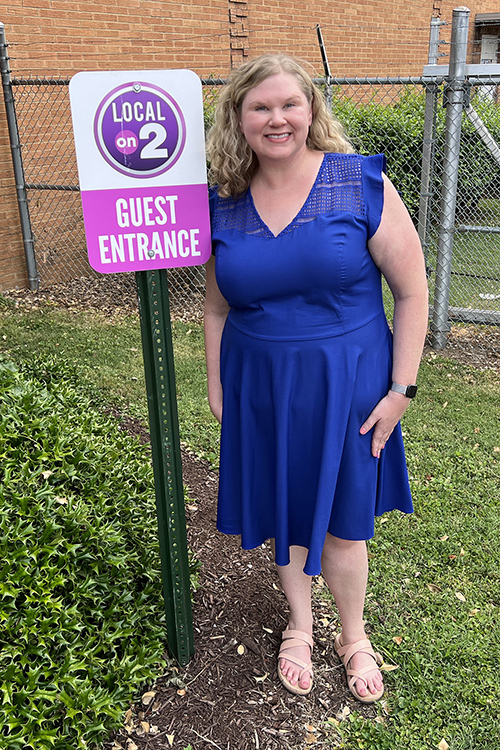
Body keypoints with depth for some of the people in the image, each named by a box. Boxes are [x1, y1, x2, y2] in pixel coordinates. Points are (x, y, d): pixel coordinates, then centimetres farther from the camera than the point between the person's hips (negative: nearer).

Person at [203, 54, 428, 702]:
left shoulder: (361, 183, -11)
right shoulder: (225, 205, -1)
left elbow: (412, 292, -8)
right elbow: (218, 307, 10)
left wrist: (400, 390, -10)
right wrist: (216, 385, 10)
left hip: (345, 384, -3)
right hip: (261, 386, 3)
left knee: (342, 523, 10)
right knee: (282, 511, 17)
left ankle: (354, 637, 39)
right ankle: (300, 626, 44)